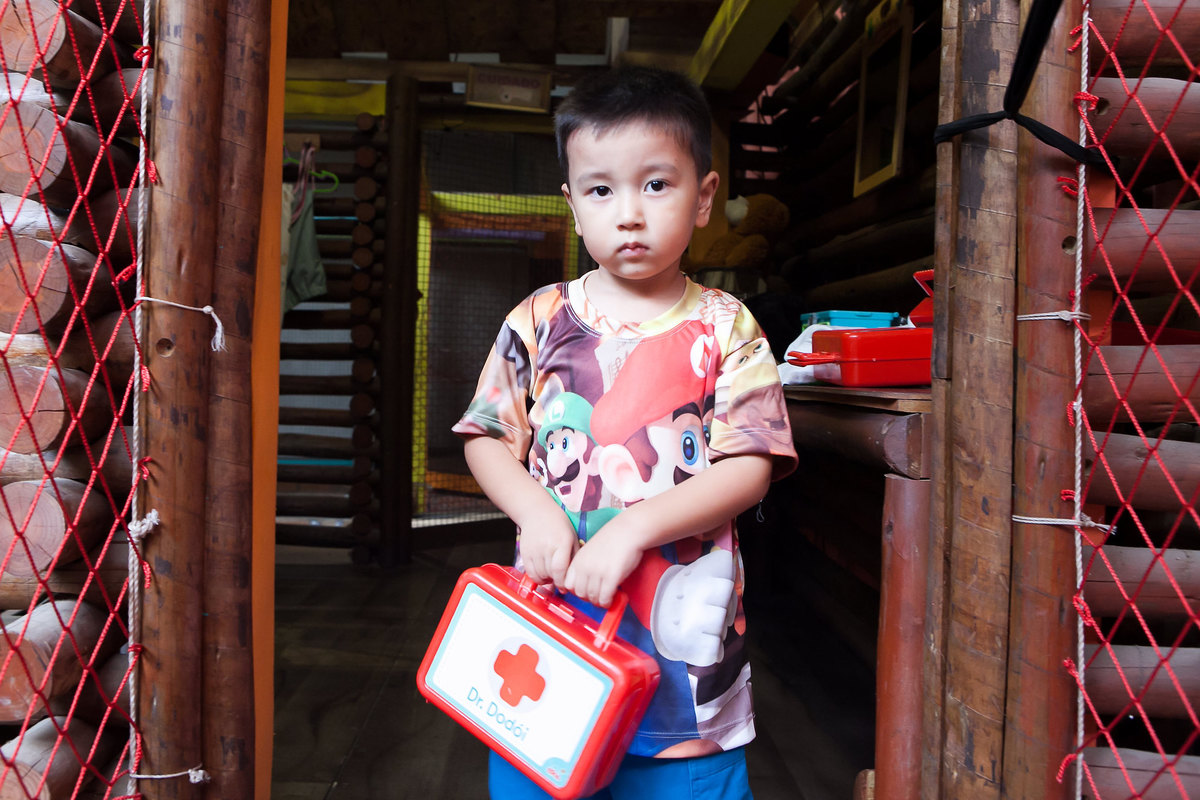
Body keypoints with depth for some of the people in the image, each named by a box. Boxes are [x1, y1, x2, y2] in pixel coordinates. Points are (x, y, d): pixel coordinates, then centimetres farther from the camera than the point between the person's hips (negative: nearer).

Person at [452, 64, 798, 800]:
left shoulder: (725, 329, -2)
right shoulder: (540, 320, 2)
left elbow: (750, 468, -9)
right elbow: (488, 440, 6)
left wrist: (633, 528, -19)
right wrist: (536, 512, -13)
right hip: (549, 617, 2)